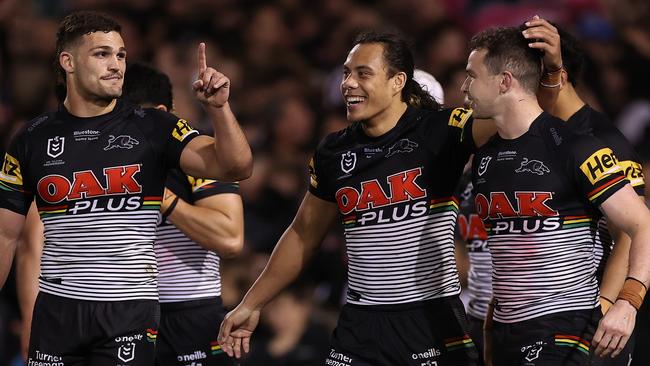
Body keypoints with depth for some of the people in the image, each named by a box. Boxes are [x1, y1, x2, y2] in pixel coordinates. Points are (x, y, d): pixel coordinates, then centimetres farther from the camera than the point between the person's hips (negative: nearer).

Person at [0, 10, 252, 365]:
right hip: (57, 306, 1)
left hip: (131, 309, -1)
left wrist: (218, 108, -24)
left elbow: (234, 167, -9)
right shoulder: (33, 140, 6)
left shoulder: (152, 129, 1)